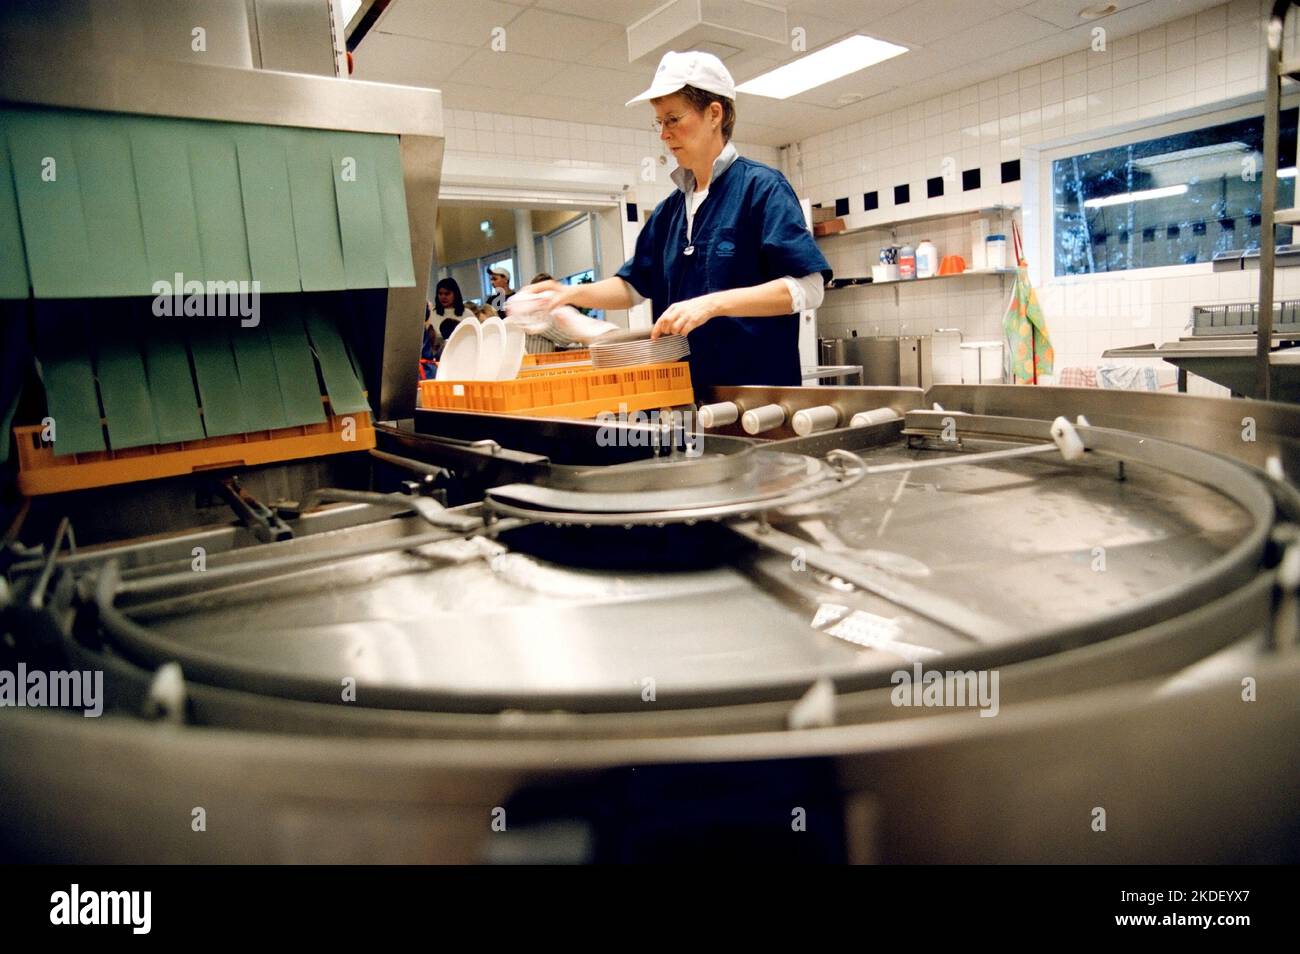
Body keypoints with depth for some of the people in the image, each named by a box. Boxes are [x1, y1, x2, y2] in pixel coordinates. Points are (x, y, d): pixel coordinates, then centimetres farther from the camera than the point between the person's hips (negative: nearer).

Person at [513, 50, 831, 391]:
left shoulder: (761, 187, -6)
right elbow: (634, 286, 20)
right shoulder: (669, 210, 14)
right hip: (684, 389, 6)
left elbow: (808, 288, -15)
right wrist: (572, 293, 3)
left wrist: (712, 304, -24)